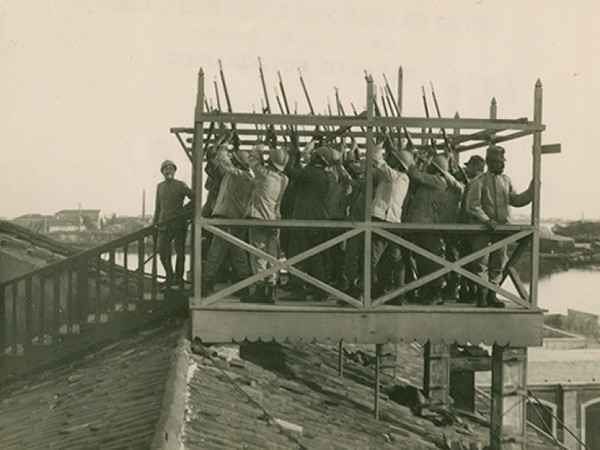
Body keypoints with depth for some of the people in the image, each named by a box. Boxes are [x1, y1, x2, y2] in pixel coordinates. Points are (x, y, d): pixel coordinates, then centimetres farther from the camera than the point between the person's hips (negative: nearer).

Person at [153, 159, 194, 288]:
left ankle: (178, 278, 7)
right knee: (162, 251, 2)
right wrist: (155, 222, 15)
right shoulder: (160, 186, 15)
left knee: (180, 251, -1)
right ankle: (170, 277, 17)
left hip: (178, 223, -4)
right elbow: (158, 206, 19)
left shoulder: (180, 185, 0)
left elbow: (194, 198, -3)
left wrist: (184, 209, -8)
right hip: (164, 224, 4)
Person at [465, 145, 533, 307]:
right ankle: (482, 294, 8)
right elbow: (472, 205, -12)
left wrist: (531, 191, 1)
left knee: (498, 263, 8)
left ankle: (492, 294, 17)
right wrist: (486, 220, -22)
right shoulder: (480, 181, -7)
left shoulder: (506, 180, 10)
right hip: (482, 228, -5)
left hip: (501, 227, 5)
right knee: (481, 262, -2)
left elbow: (516, 200, 15)